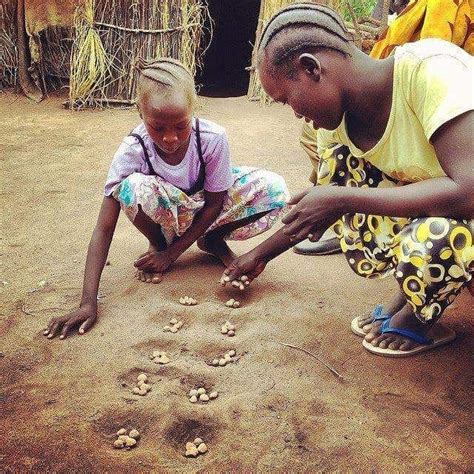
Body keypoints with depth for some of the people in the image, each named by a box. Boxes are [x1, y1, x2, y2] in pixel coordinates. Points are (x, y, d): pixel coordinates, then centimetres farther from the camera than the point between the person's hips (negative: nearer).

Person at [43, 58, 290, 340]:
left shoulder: (213, 138, -28)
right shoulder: (131, 151, -30)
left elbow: (214, 203, -14)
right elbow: (104, 229, -30)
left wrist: (172, 254, -15)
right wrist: (89, 302, -38)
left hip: (204, 214, 1)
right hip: (167, 216, -1)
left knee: (275, 190, -23)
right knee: (135, 187, -37)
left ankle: (213, 240, 2)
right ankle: (157, 242, -2)